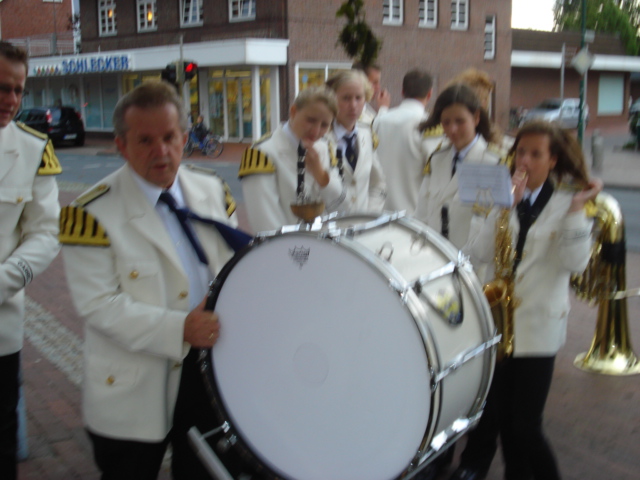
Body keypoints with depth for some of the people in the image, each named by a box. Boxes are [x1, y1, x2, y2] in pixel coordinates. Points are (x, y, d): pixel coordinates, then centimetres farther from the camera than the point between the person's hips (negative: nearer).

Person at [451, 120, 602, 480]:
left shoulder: (566, 201, 0)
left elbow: (575, 263, -11)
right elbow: (481, 252, -10)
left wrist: (577, 211, -16)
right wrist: (508, 203, -16)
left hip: (538, 325, -2)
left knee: (525, 426, -1)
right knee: (503, 419, 6)